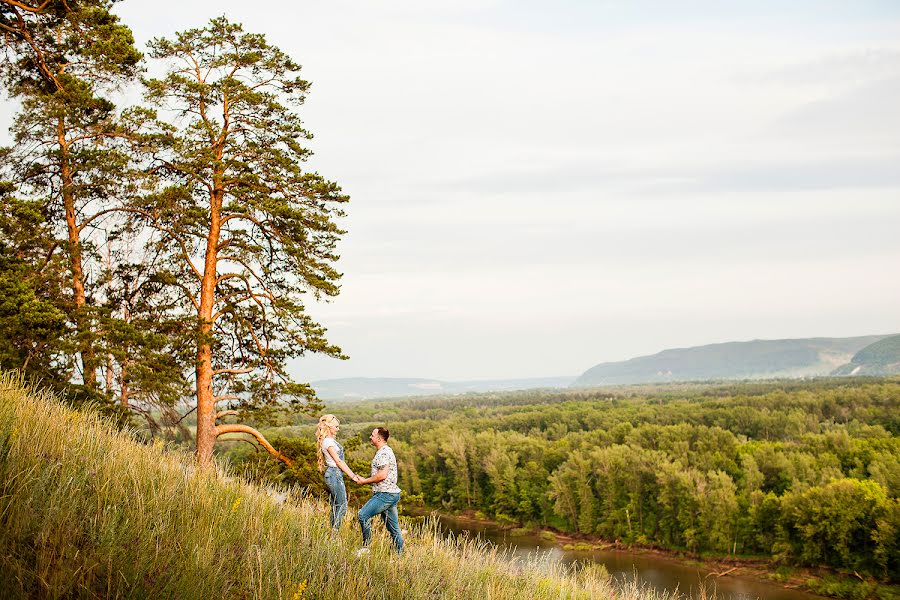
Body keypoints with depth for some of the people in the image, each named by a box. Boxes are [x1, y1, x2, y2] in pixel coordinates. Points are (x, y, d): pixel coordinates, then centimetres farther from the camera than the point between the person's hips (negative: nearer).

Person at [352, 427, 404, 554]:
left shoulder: (383, 453, -13)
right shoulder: (386, 451, 20)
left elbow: (382, 475, -23)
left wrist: (364, 481, -11)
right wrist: (365, 480, 14)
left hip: (385, 494, -11)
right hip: (391, 494, 11)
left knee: (363, 515, -13)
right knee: (393, 528, 11)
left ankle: (365, 547, -7)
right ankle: (400, 554, 13)